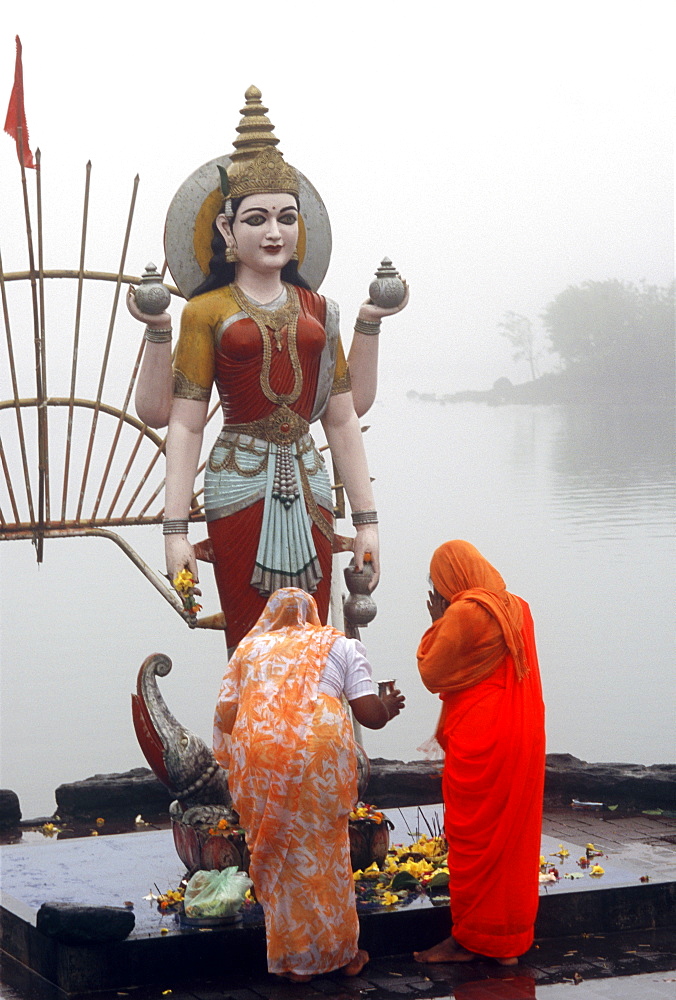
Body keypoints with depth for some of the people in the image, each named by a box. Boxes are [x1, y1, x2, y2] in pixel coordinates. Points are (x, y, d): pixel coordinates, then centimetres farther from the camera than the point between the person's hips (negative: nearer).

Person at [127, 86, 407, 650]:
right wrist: (176, 529, -11)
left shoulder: (316, 309, 12)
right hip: (241, 491, -3)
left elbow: (345, 417, 12)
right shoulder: (207, 312, 1)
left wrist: (366, 518, 9)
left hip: (308, 491, 3)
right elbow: (182, 424, -3)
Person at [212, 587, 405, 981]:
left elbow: (225, 719, 11)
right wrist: (390, 706, 30)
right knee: (325, 850, 15)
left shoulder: (249, 648, 21)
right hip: (320, 749, 0)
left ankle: (296, 961, 19)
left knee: (278, 856, 12)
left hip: (258, 754, 1)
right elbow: (369, 714, 9)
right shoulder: (340, 645, 19)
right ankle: (342, 952, 25)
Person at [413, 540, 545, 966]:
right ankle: (512, 938, 20)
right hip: (522, 737, 8)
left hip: (480, 744, -8)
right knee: (513, 835, 13)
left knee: (473, 839, 2)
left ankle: (470, 939, 10)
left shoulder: (464, 613, -16)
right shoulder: (517, 608, 9)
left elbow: (432, 675, -9)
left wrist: (437, 623, -1)